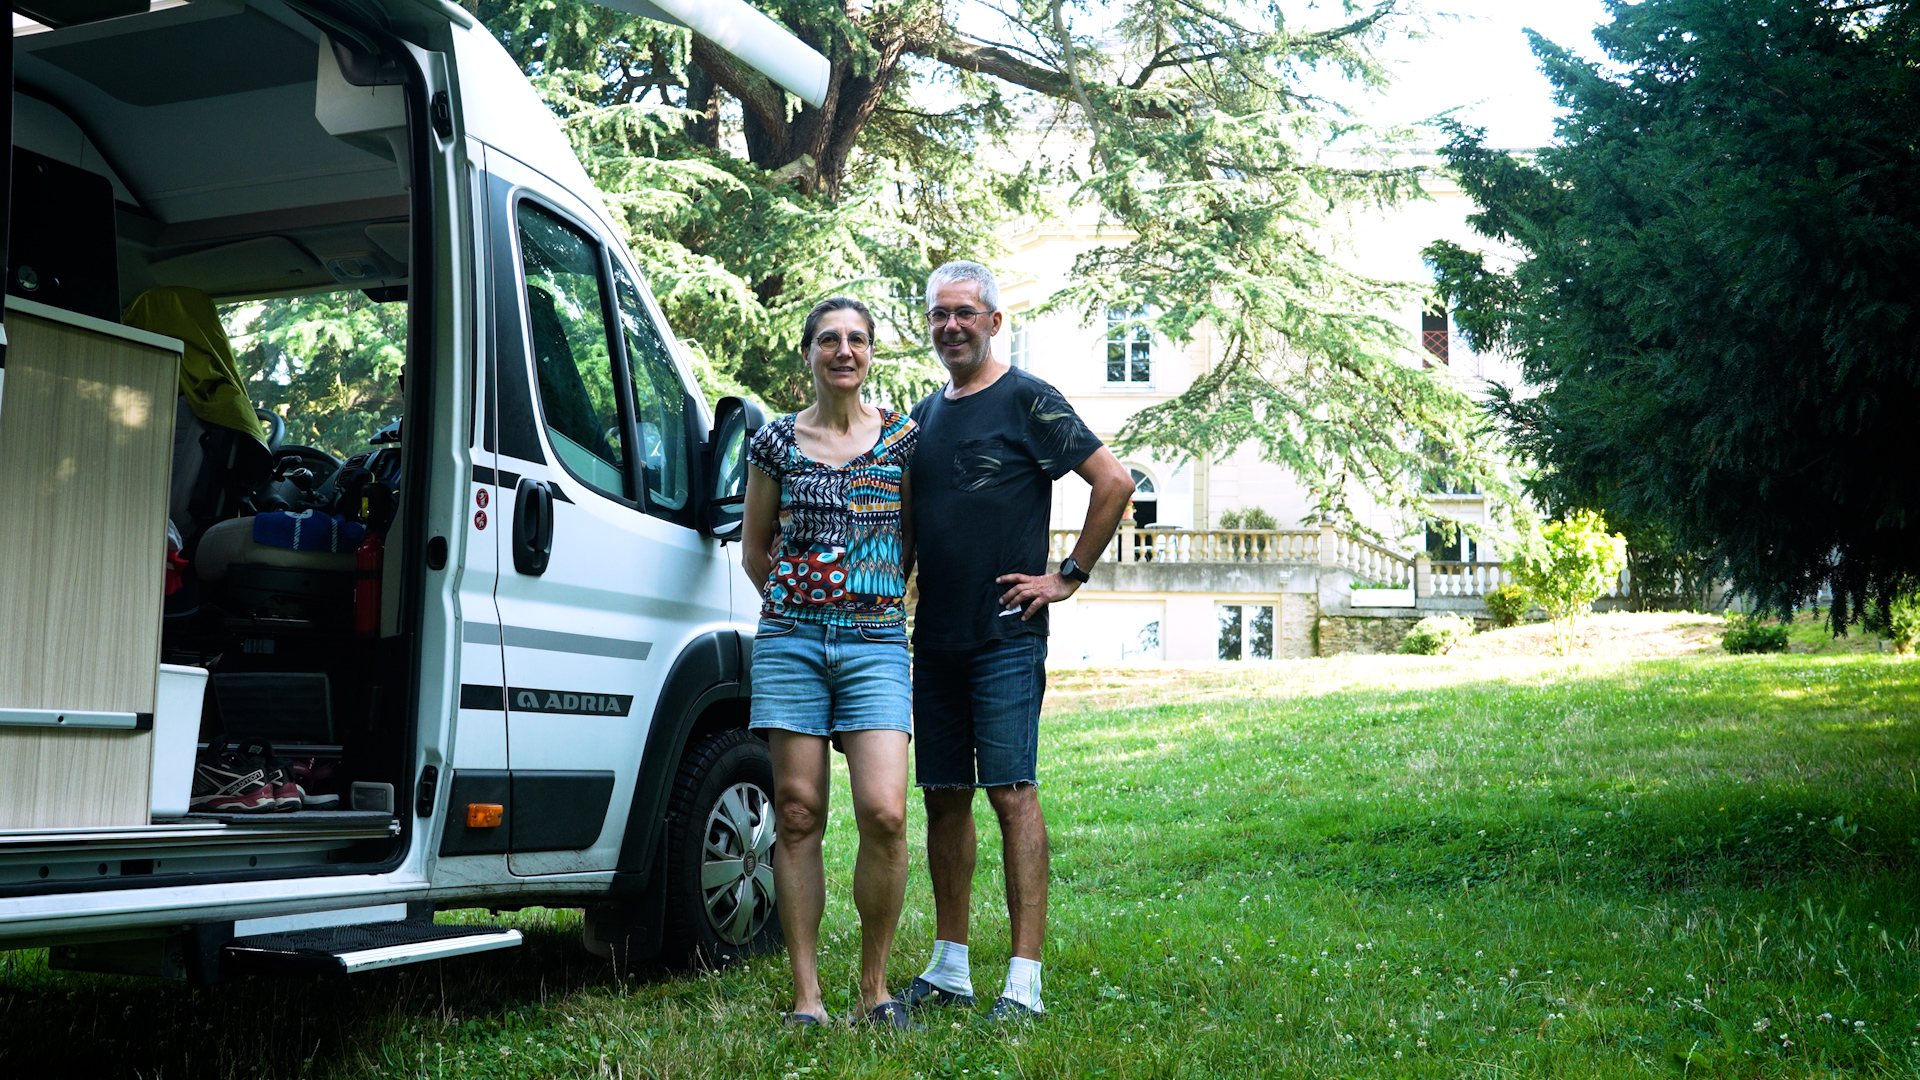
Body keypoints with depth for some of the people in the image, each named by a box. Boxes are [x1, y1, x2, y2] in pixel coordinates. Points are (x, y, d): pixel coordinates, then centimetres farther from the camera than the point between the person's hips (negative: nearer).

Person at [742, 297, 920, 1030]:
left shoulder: (904, 439, 6)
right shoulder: (776, 442, 8)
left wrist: (874, 599, 11)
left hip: (876, 644, -1)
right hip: (789, 641, 1)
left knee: (884, 813, -13)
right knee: (797, 814, 0)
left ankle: (874, 985, 4)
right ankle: (806, 996, 7)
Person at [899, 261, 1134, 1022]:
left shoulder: (1028, 402, -4)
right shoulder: (924, 415, 16)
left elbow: (1115, 482, -9)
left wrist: (1070, 576, -8)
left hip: (1006, 636, -6)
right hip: (934, 637, 7)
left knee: (1012, 792, -8)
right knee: (944, 796, 9)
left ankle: (1024, 980, -6)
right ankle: (949, 967, 18)